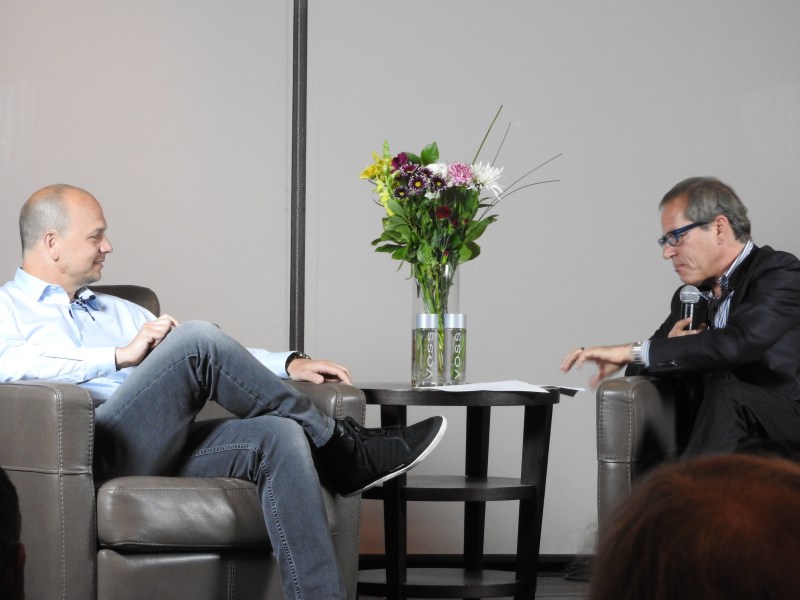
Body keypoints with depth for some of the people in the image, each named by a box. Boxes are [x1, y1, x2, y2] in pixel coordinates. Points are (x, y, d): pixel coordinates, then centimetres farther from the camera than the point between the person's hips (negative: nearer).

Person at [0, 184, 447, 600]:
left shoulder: (116, 311, 34)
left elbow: (218, 357, 29)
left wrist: (288, 364, 12)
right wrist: (121, 355, -12)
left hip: (159, 452, 7)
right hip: (91, 450, -7)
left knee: (279, 437, -22)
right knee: (196, 338, -24)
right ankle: (341, 448, -10)